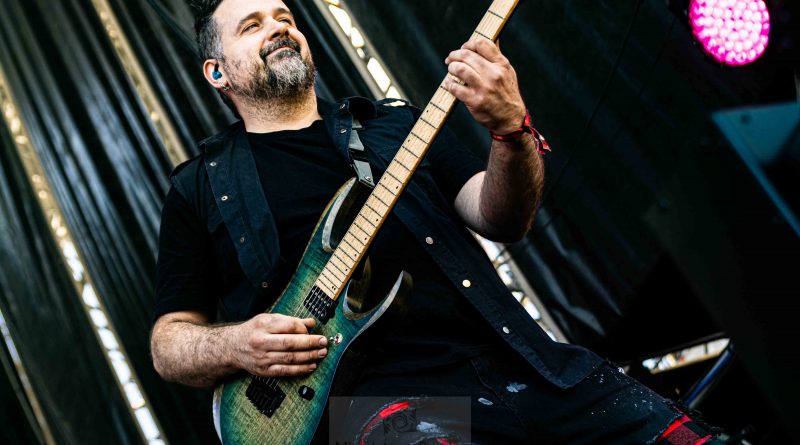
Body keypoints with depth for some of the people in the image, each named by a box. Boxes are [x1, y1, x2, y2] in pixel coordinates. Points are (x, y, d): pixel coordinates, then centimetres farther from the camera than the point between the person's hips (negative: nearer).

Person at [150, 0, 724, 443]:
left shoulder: (394, 126, 20)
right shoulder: (200, 187, 13)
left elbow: (503, 221, 8)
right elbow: (169, 340, 12)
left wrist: (512, 130, -12)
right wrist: (232, 347, -10)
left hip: (513, 358, 4)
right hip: (378, 391, -3)